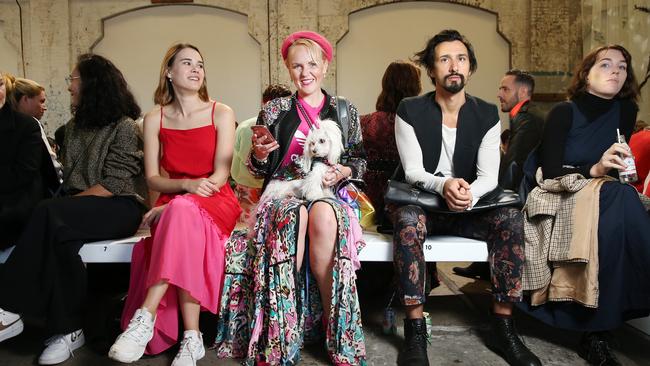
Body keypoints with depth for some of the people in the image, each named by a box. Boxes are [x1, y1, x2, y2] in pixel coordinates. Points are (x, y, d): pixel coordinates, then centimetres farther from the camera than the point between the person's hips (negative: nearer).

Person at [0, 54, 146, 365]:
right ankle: (68, 329, -26)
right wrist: (68, 203, -2)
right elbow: (69, 178, 17)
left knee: (51, 217, -31)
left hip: (120, 208, -6)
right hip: (80, 211, 6)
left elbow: (113, 183, -13)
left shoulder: (124, 127, -5)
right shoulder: (74, 127, 19)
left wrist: (67, 204, -15)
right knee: (58, 234, -27)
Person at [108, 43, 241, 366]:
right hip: (173, 205, 2)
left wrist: (173, 205, -18)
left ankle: (146, 316, -35)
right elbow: (152, 178, 3)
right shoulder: (155, 119, 8)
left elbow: (220, 175, -7)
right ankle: (192, 338, -33)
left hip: (217, 204, -1)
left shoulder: (221, 114, 1)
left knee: (183, 212, -37)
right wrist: (188, 184, -19)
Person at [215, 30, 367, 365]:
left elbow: (359, 161, 15)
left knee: (323, 215, -37)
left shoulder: (346, 111, 14)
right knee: (294, 215, -37)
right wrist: (259, 153, -9)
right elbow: (259, 170, 13)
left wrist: (342, 171, -6)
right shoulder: (274, 110, 12)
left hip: (330, 192, 0)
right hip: (284, 191, 0)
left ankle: (338, 331, -24)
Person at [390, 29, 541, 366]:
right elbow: (413, 171, -10)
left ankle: (502, 325, -15)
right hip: (422, 205, -2)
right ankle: (415, 328, -29)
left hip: (469, 210, 3)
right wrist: (443, 185, -33)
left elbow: (489, 176, -5)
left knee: (510, 216, -26)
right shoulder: (410, 111, -3)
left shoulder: (487, 115, 4)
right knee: (407, 219, -36)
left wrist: (470, 193, -29)